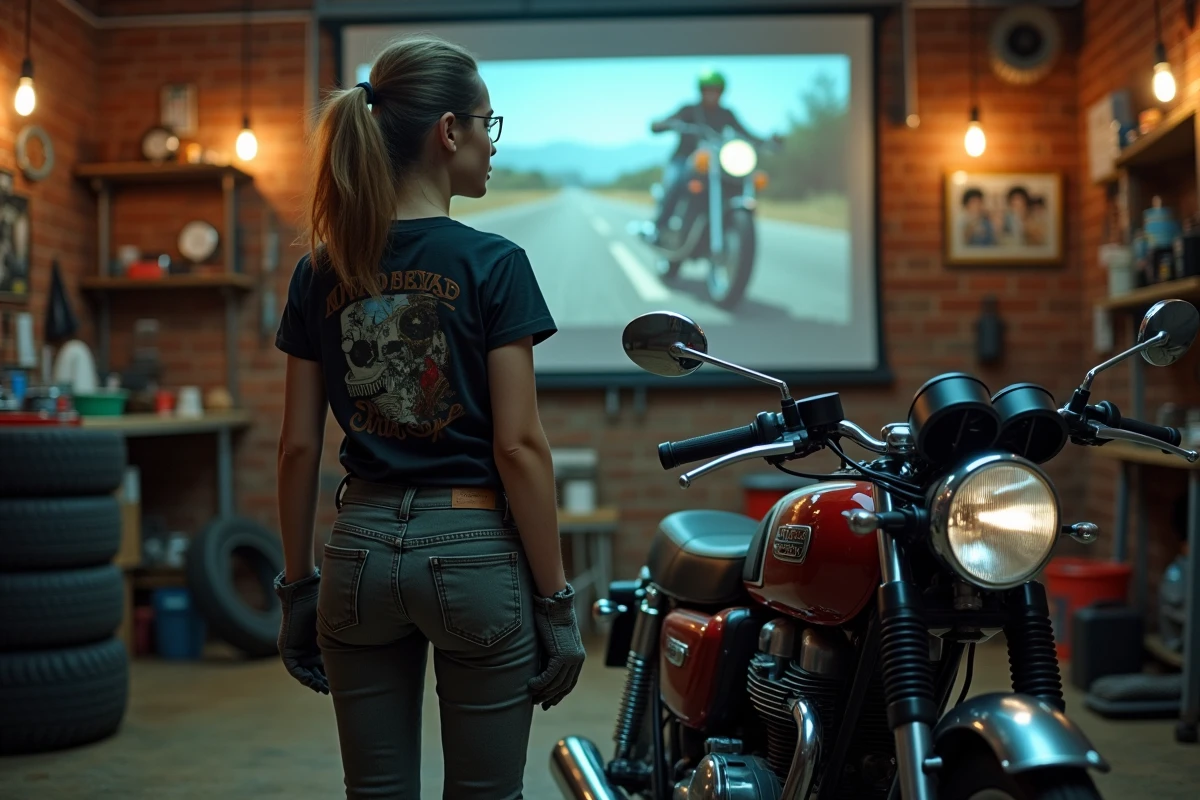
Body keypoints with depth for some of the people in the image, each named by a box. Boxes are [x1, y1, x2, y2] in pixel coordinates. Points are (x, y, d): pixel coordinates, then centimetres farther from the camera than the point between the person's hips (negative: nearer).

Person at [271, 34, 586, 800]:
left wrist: (298, 586, 13)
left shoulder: (322, 271, 3)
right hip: (474, 553, -4)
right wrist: (557, 600, -6)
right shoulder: (492, 264, -10)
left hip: (361, 553, 4)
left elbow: (299, 447, 4)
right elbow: (518, 447, -12)